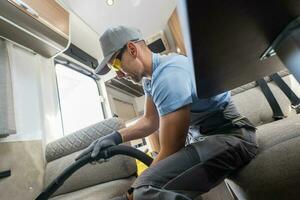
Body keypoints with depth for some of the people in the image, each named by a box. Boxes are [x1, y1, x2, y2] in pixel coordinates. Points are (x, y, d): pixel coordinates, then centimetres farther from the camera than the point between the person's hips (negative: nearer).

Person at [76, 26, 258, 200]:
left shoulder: (168, 74, -24)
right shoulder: (151, 76, 6)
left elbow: (170, 151, -23)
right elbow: (151, 121, 9)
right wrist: (116, 136, -4)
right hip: (201, 137, 9)